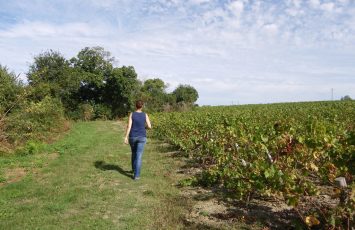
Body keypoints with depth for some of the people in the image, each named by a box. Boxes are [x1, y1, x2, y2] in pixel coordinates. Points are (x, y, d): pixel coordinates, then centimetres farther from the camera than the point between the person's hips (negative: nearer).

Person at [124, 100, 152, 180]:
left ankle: (134, 169, 42)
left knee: (134, 153, 25)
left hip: (132, 137, 1)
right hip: (142, 137, -1)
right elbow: (149, 126, -5)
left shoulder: (132, 114, -5)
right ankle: (136, 175, -8)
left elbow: (129, 126, -12)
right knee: (138, 156, -1)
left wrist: (126, 137, -10)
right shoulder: (145, 115, -4)